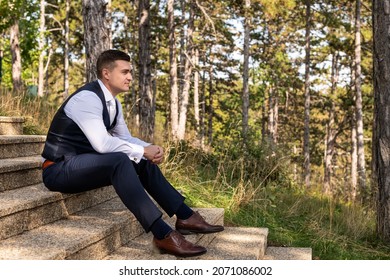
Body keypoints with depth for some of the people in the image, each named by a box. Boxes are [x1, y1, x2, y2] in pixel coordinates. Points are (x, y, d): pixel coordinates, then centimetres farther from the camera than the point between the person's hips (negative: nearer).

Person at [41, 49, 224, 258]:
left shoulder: (113, 102, 7)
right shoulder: (87, 98, -21)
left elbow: (126, 138, 14)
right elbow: (102, 143, -31)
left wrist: (150, 149, -8)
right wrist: (143, 150, -22)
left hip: (84, 164, 9)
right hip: (59, 170, -9)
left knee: (143, 162, 3)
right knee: (119, 161, -32)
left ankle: (185, 217, 5)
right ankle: (162, 235, -35)